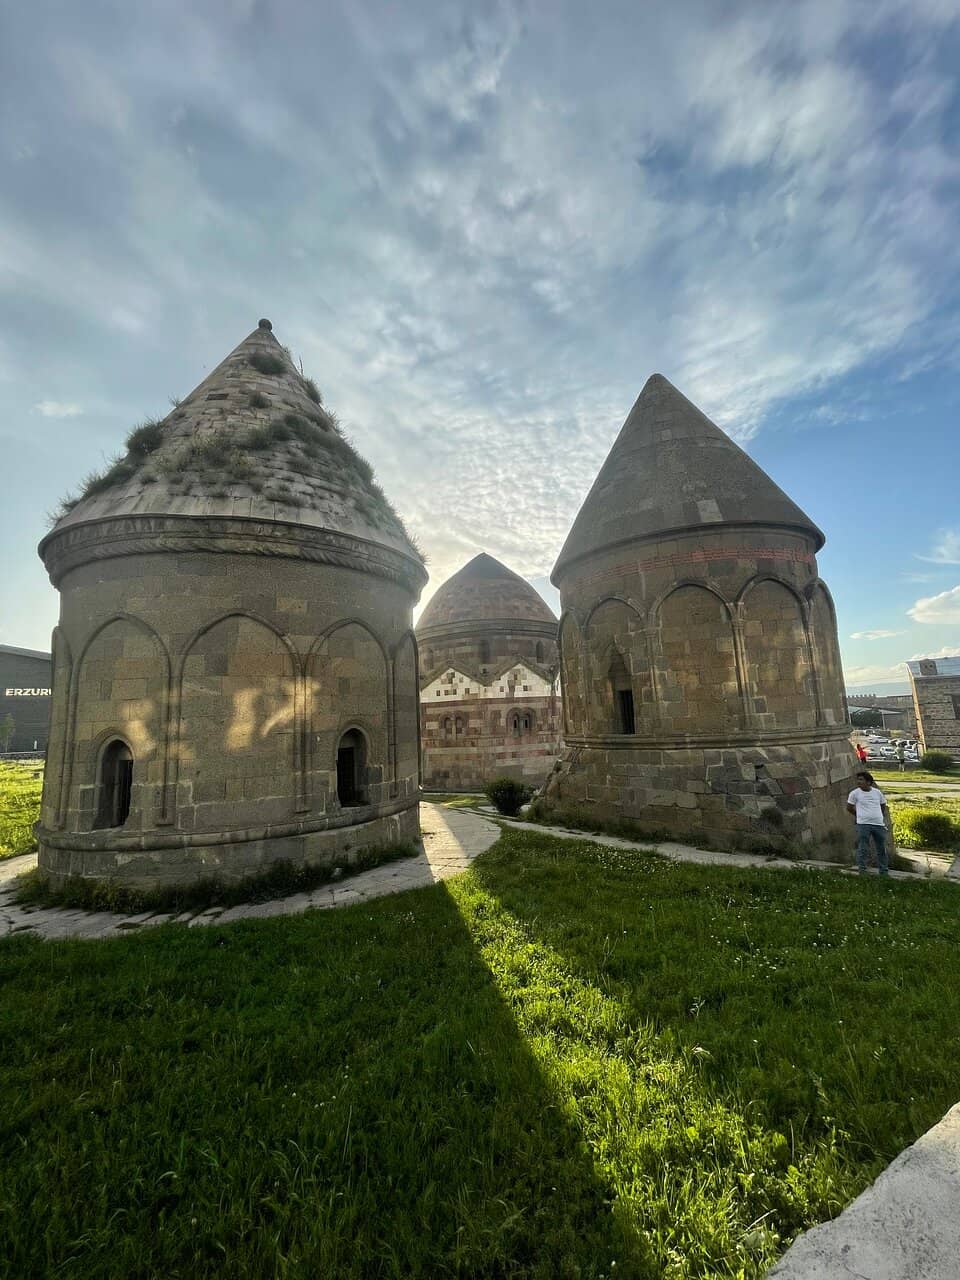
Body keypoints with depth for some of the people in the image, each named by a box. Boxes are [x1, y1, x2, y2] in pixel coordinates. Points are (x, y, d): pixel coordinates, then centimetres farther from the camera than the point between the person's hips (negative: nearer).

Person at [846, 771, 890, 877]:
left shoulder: (877, 792, 6)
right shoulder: (855, 793, -4)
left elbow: (883, 806, 19)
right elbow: (849, 808, 6)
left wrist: (884, 819, 10)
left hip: (879, 825, 4)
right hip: (863, 825, -4)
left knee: (882, 849, 12)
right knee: (863, 849, -3)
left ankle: (884, 872, 24)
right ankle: (862, 871, 2)